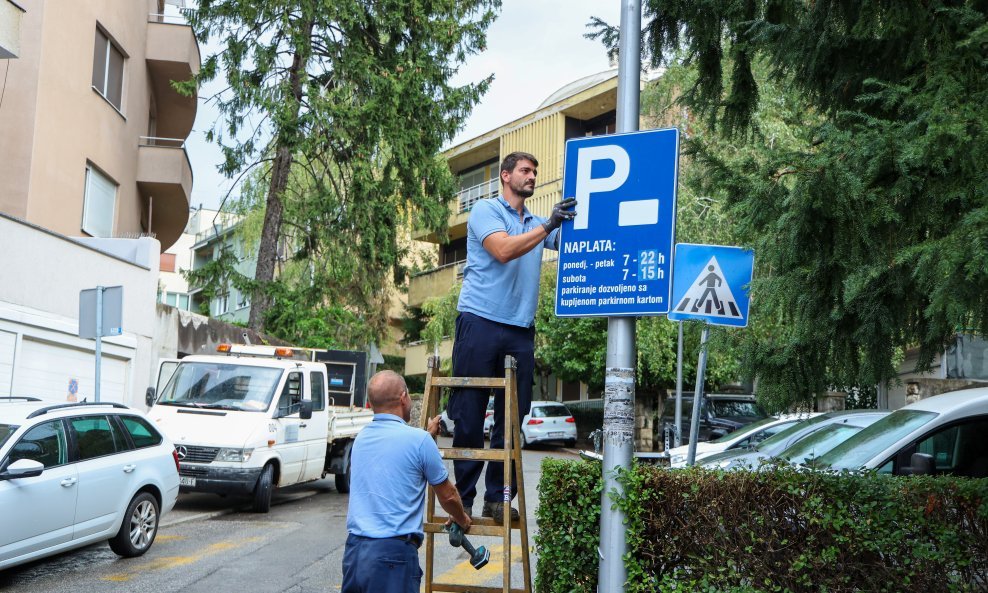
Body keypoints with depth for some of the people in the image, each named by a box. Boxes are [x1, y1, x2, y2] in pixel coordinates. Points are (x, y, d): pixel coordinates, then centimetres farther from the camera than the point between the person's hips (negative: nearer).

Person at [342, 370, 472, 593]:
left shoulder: (361, 439, 12)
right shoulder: (418, 439, -7)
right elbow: (447, 496, 6)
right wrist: (462, 519, 26)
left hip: (353, 550, 7)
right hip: (393, 553, -7)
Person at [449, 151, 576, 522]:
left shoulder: (537, 223, 21)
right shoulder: (486, 210, 2)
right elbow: (503, 250, -14)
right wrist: (548, 225, -19)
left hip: (521, 329, 6)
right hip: (481, 321, -6)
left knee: (511, 419, 5)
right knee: (469, 415, -2)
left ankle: (497, 498, 11)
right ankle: (462, 498, 6)